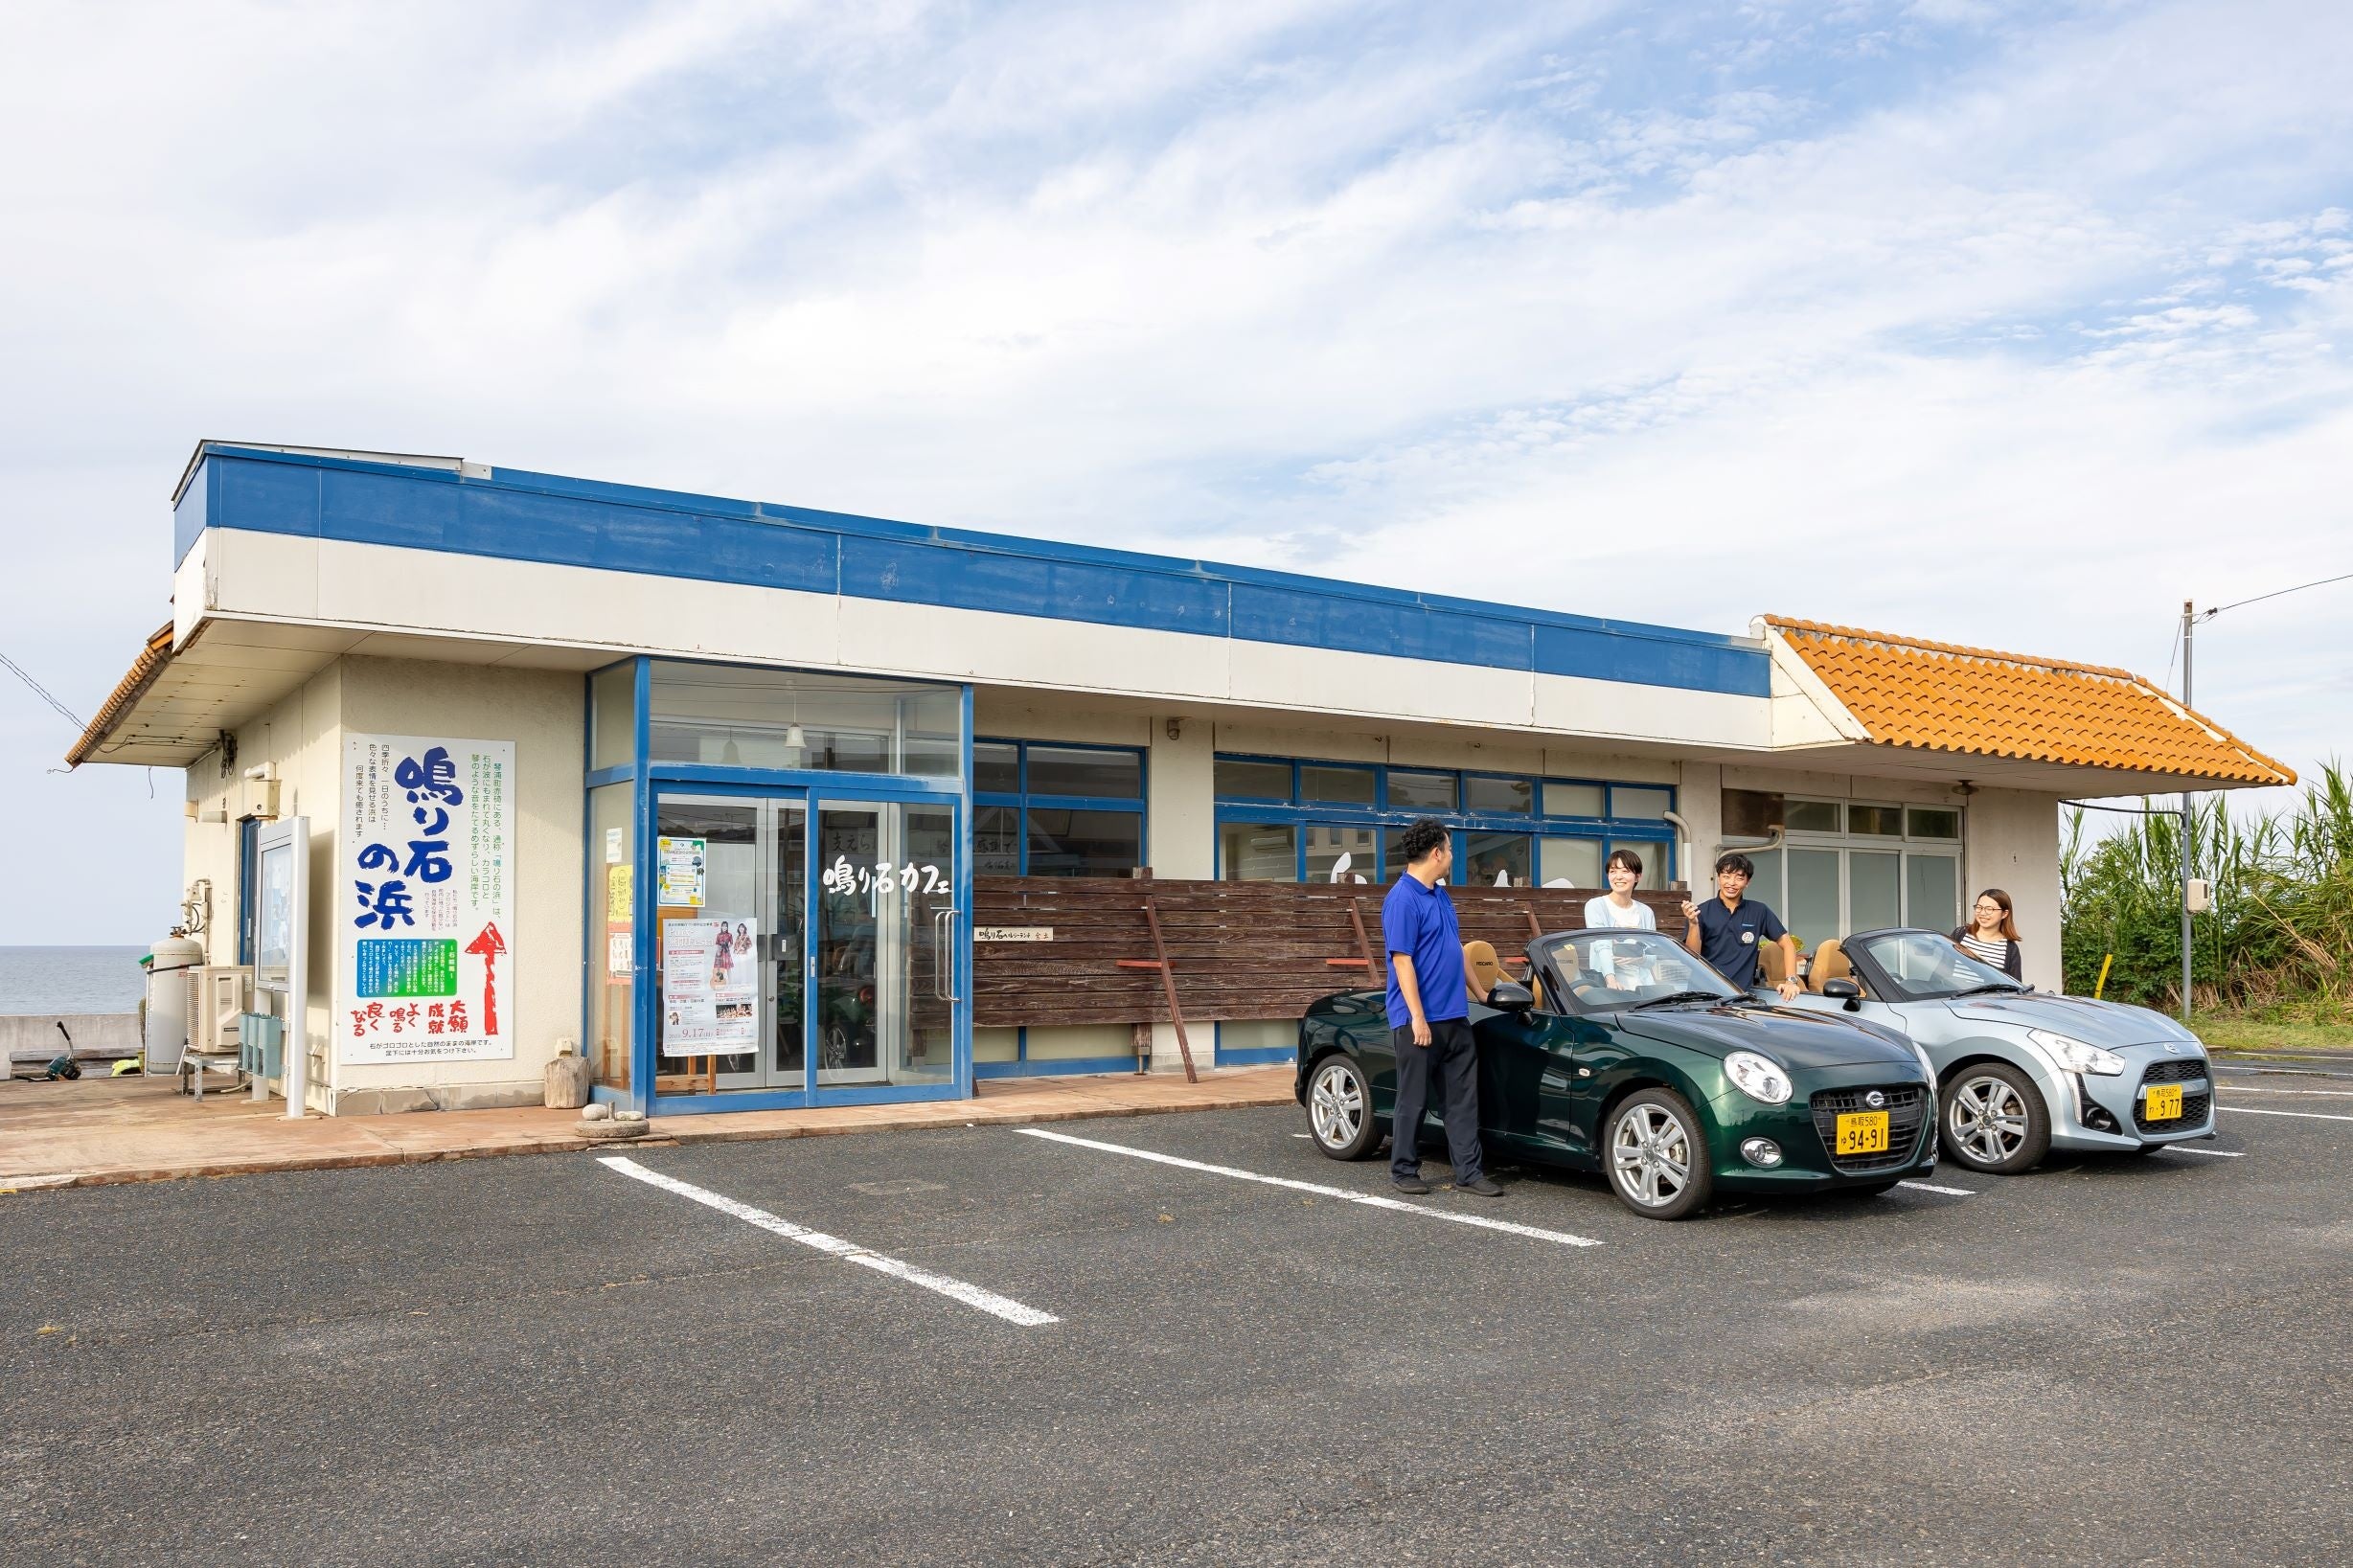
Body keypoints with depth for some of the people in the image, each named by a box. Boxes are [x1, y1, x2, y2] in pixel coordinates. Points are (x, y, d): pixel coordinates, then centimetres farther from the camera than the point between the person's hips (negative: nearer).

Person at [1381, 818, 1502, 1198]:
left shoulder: (1440, 896, 14)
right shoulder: (1403, 899, -15)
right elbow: (1401, 960, -18)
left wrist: (1480, 992, 23)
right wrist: (1418, 1018, -20)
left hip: (1455, 1017, 8)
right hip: (1419, 1020, -8)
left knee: (1464, 1097, 7)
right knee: (1414, 1100, 3)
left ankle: (1469, 1173, 11)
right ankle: (1404, 1171, 15)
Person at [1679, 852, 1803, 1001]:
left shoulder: (1759, 912, 7)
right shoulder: (1701, 912, 2)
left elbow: (1787, 944, 10)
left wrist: (1790, 981, -2)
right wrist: (1693, 924, -19)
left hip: (1743, 993, 1)